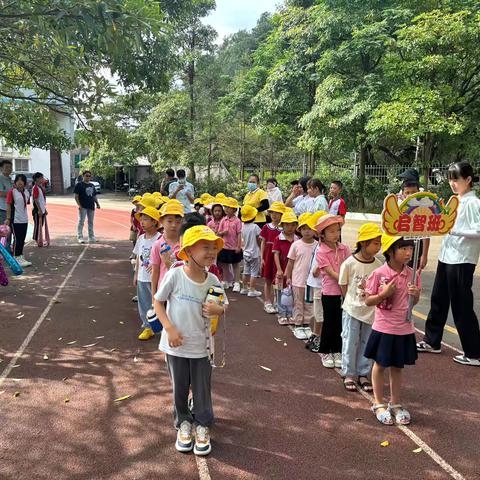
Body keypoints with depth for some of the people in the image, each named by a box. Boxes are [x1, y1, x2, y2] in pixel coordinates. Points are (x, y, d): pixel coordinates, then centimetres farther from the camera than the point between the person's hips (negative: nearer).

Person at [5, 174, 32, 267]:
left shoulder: (26, 192, 10)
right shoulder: (12, 191, -9)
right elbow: (8, 205, -10)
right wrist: (8, 218, -12)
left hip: (24, 220, 6)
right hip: (15, 220, -6)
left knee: (22, 239, 11)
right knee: (17, 239, -2)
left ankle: (20, 256, 21)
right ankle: (16, 258, 6)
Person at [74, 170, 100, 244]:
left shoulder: (92, 185, 18)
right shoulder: (79, 184, -3)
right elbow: (76, 196, -8)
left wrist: (97, 203, 8)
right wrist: (79, 205, -17)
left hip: (91, 207, 7)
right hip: (83, 207, -7)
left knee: (91, 222, 12)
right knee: (81, 222, -4)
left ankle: (91, 237, 19)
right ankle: (80, 237, -2)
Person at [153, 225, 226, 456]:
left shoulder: (213, 281, -8)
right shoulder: (175, 275, -17)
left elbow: (221, 307, 5)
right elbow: (158, 302, -7)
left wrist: (218, 310, -20)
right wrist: (169, 328, -16)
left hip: (201, 346, 2)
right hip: (176, 345, -2)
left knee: (202, 388, 12)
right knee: (180, 387, 15)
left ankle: (202, 427, 33)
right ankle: (183, 424, 38)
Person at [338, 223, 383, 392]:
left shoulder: (378, 265, -4)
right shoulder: (349, 263, -13)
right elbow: (343, 286, -3)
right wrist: (352, 301, -1)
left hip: (371, 310, 3)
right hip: (352, 310, -3)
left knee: (367, 343, 12)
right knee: (350, 342, 6)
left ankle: (363, 374, 27)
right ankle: (349, 374, 20)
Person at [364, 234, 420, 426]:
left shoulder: (412, 274, -3)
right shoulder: (379, 274, -14)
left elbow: (414, 301, 10)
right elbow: (368, 301, -8)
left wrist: (416, 294, -12)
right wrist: (384, 294, -24)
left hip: (405, 329, 3)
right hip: (383, 328, -3)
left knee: (397, 367, 16)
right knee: (380, 365, 12)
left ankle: (395, 404, 33)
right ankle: (379, 404, 30)